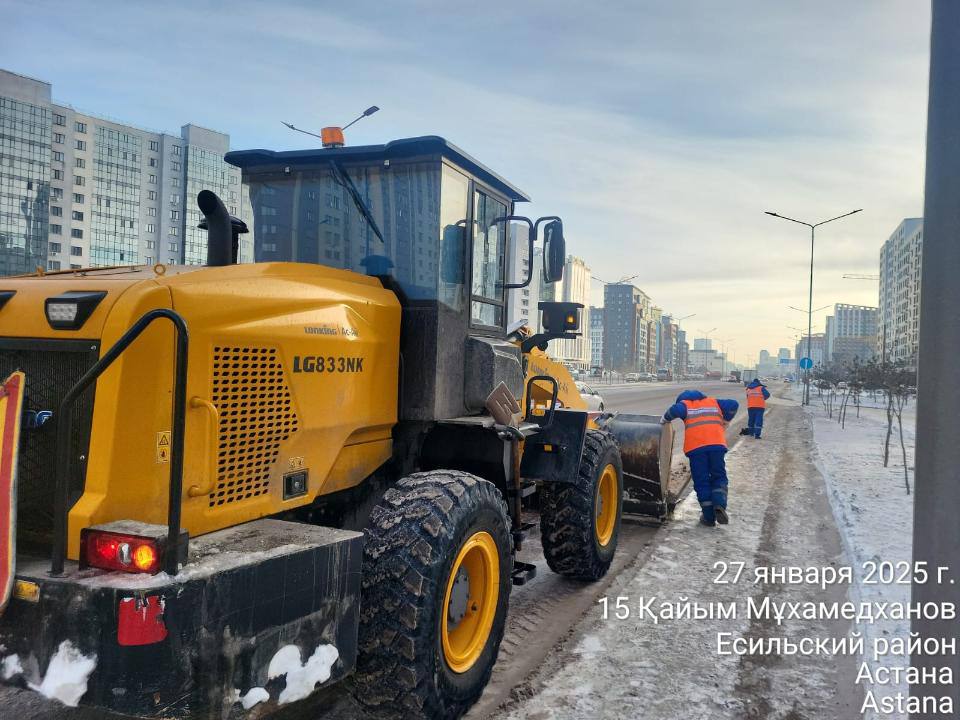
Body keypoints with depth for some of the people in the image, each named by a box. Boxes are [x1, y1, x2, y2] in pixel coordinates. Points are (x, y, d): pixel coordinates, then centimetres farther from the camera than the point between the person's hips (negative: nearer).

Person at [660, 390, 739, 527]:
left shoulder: (685, 404, 13)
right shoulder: (714, 402, 24)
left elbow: (675, 410, -10)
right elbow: (733, 405, 12)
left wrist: (663, 421, 6)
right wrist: (725, 422, 21)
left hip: (695, 447, -2)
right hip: (717, 444, 2)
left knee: (701, 481, 6)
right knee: (719, 476, 14)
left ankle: (709, 517, 6)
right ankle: (719, 505, -11)